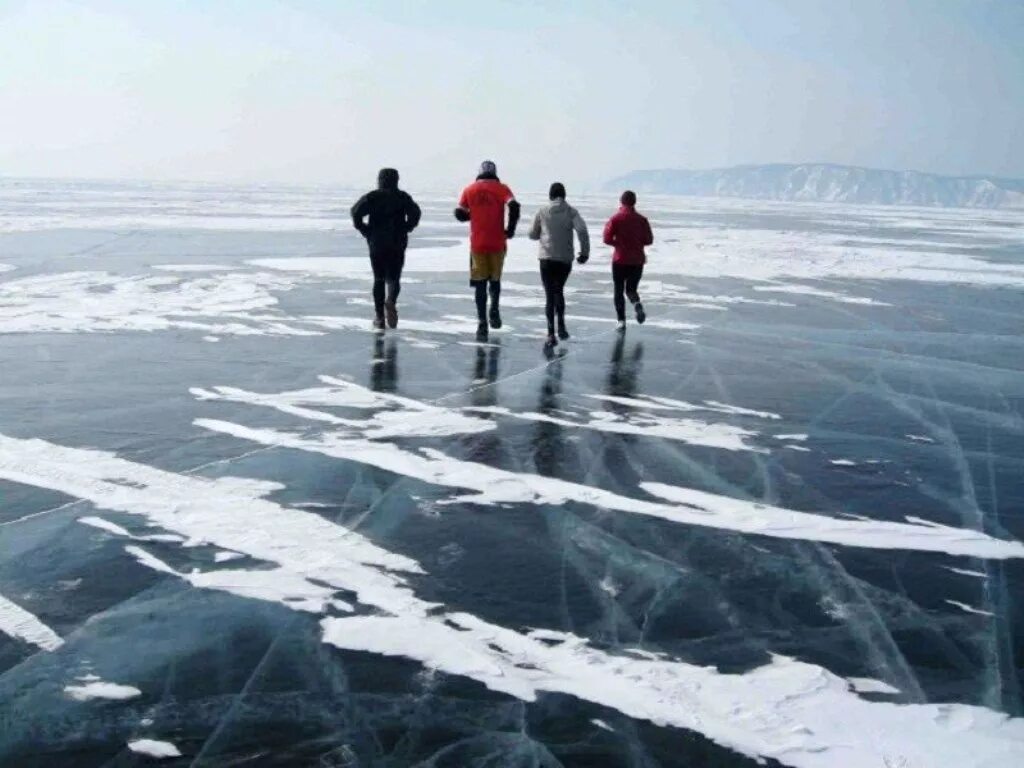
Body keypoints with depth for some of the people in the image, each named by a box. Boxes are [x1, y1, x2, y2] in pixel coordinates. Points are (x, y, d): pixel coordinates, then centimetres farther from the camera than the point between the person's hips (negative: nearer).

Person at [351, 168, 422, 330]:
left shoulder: (372, 197, 2)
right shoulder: (402, 197, 3)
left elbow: (356, 211, -10)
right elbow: (415, 212, -10)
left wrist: (365, 231, -1)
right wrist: (405, 229, 1)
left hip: (376, 243, 0)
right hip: (397, 244, 0)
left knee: (379, 280, 9)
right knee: (394, 278, 10)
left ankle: (379, 317, 6)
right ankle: (391, 301, -22)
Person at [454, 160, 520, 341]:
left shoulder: (469, 190, 6)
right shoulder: (501, 188, 0)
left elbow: (459, 214, 6)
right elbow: (514, 206, -15)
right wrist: (510, 229, -5)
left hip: (477, 243, 1)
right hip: (497, 243, -1)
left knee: (480, 283, 3)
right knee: (495, 278, 20)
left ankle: (482, 323, -4)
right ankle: (494, 310, 3)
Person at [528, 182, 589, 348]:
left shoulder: (542, 212, 4)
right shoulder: (571, 211, 1)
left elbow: (532, 234, 12)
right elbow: (582, 230, -14)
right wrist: (585, 252, -6)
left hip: (547, 258, 0)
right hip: (565, 259, 1)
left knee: (550, 295, 0)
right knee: (558, 291, 22)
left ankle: (551, 333, -11)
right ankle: (561, 324, 7)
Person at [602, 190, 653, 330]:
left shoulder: (615, 219, -6)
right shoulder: (642, 219, 0)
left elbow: (607, 238, -11)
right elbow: (649, 240, 1)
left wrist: (618, 243, 7)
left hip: (620, 260, -2)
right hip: (637, 260, 2)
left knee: (618, 291, 10)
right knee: (631, 288, 16)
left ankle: (621, 320, 0)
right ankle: (637, 304, -16)